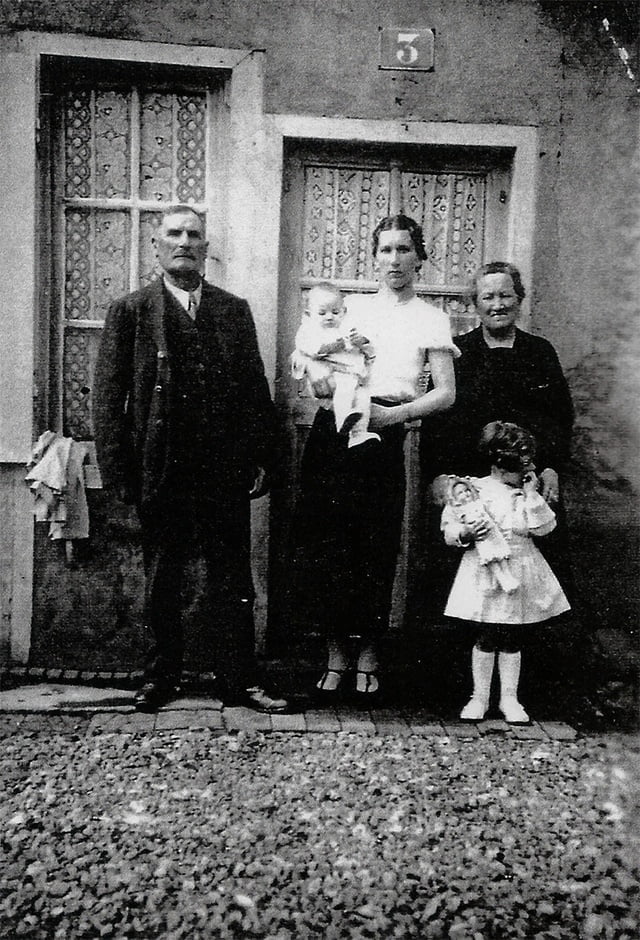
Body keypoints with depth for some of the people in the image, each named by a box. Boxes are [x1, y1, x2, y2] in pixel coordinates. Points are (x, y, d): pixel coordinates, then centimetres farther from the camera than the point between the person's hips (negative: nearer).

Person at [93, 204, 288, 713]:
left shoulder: (235, 310, 10)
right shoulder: (130, 311, 3)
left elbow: (256, 388, 8)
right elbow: (108, 397, 0)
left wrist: (262, 460, 1)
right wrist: (118, 470, -6)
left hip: (227, 475, 2)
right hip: (161, 475, -1)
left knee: (234, 585, 8)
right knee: (162, 585, 12)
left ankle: (241, 681, 19)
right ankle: (161, 677, 27)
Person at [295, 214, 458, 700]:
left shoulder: (431, 319, 9)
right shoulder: (352, 306, 17)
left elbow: (445, 393, 2)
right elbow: (312, 353, 20)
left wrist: (395, 414, -13)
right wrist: (317, 372, -4)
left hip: (383, 436, -2)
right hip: (332, 428, 3)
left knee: (376, 546, -1)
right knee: (325, 542, 0)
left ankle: (368, 654, 16)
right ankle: (336, 652, 14)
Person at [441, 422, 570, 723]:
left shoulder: (528, 493, 5)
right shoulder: (474, 490, -5)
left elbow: (544, 527, -6)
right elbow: (449, 531, -1)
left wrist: (531, 494, -9)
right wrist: (466, 533, -21)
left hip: (521, 573, 3)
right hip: (485, 575, -2)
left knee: (513, 640, 10)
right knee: (486, 639, 5)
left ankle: (509, 698, 22)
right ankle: (480, 697, 20)